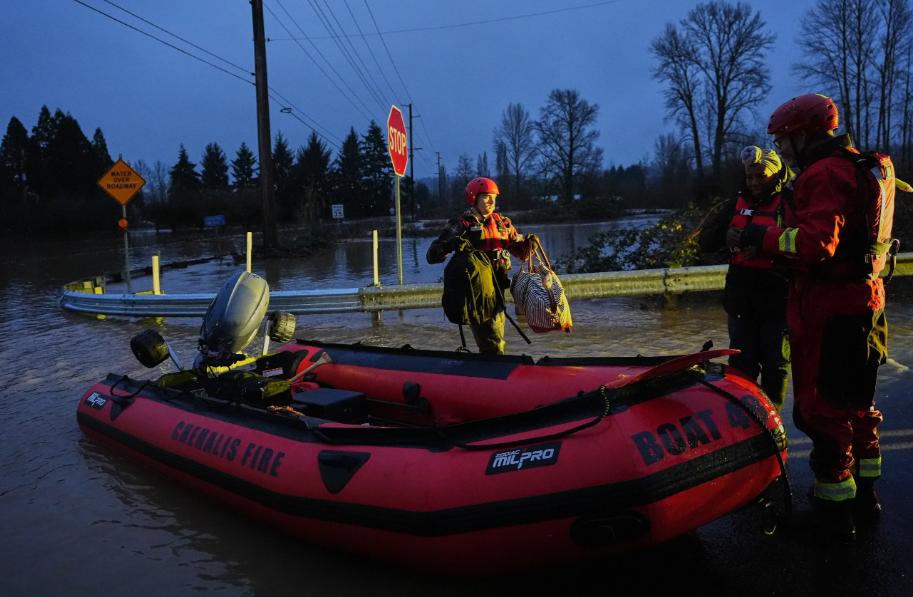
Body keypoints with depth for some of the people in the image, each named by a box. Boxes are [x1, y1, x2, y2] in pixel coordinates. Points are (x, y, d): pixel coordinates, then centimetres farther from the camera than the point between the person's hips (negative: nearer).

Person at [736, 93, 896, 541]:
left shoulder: (824, 174, -17)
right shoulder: (860, 167, 16)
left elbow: (817, 243, -28)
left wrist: (766, 237, -15)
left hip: (830, 309, -10)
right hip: (864, 301, 10)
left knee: (823, 407, 0)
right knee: (857, 400, 20)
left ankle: (835, 508, 9)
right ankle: (865, 495, 34)